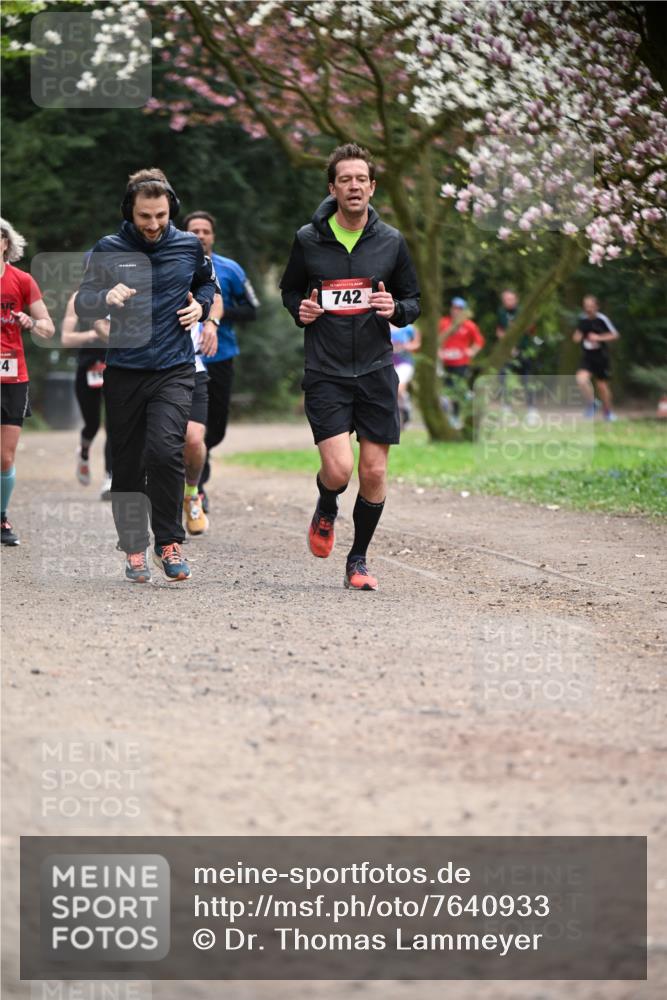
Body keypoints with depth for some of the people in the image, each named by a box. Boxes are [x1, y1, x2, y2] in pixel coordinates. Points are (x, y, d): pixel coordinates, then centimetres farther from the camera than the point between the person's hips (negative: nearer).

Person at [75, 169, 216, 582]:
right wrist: (107, 297, -19)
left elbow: (208, 282, 22)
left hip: (174, 370, -1)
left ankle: (169, 541, -4)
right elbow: (81, 302, 1)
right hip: (124, 372, 1)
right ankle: (134, 550, 21)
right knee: (127, 466, 7)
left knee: (165, 451, -20)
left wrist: (201, 305, 1)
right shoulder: (109, 250, -1)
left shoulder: (189, 246, 3)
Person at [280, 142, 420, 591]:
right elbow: (290, 289, 15)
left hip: (376, 371, 2)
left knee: (374, 473, 1)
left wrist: (395, 310, -11)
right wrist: (300, 310, -6)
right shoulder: (308, 239, -1)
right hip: (326, 373, -2)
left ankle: (358, 560, 20)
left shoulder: (391, 241, 2)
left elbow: (413, 300, 12)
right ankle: (326, 512, 23)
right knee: (338, 470, -13)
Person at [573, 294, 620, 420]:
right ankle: (591, 404, 1)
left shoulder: (602, 319, -10)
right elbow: (577, 338, 16)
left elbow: (615, 335, -4)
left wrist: (599, 338, -15)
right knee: (581, 378, -22)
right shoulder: (582, 320, 2)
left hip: (601, 356, -2)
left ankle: (608, 412, 29)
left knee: (602, 385, 6)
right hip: (587, 357, 2)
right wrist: (577, 337, -8)